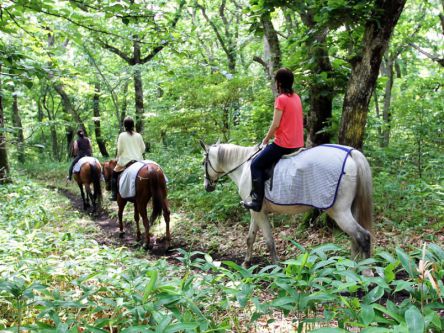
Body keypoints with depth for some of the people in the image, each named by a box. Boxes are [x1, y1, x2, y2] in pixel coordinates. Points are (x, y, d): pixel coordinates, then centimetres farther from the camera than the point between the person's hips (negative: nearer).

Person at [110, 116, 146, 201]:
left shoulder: (122, 135, -7)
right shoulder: (138, 136, 1)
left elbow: (119, 150, -5)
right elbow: (143, 149, 5)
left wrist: (118, 158, 11)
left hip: (125, 161, -2)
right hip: (138, 161, 2)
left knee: (114, 174, 16)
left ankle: (114, 195, 8)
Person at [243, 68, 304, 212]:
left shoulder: (281, 99, -15)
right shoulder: (297, 97, 9)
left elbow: (275, 124, -17)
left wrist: (266, 140, -3)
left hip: (283, 144, -9)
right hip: (297, 143, 9)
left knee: (256, 165, 2)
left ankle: (257, 201, -1)